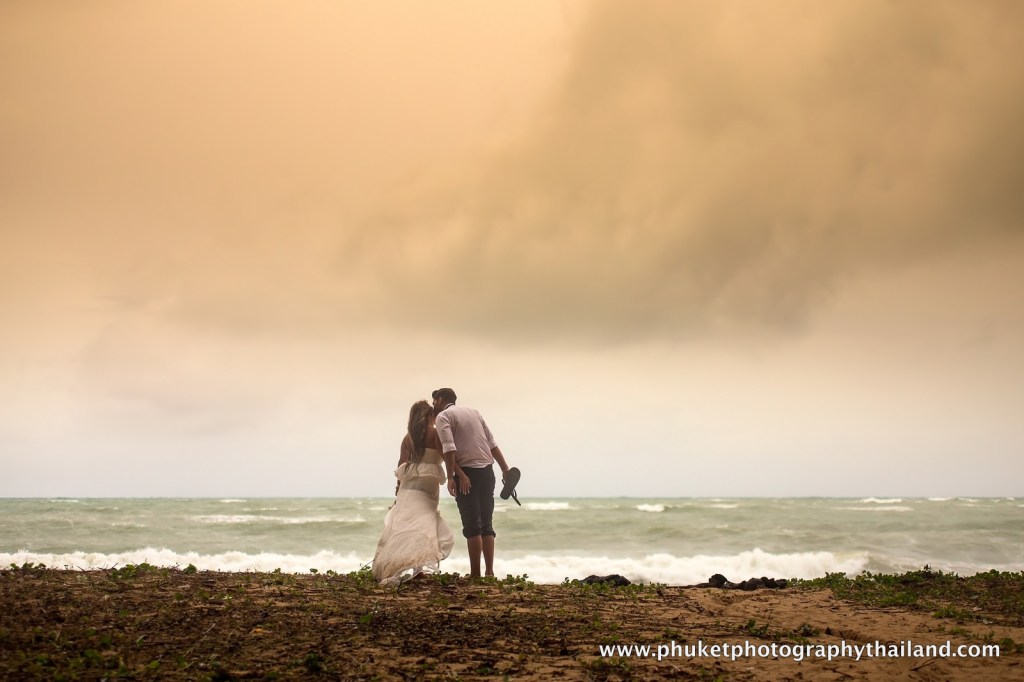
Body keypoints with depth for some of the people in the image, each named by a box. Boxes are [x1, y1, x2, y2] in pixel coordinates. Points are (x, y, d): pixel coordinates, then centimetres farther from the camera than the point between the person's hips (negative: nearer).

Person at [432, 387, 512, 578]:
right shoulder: (473, 411, 19)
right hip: (487, 471, 6)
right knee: (486, 524, 10)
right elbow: (492, 444, 15)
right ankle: (489, 571, 7)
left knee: (472, 525, -4)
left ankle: (475, 573, -5)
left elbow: (449, 448, -16)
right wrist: (505, 469, 16)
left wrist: (451, 477, -20)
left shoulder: (443, 416, 0)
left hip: (467, 472, -6)